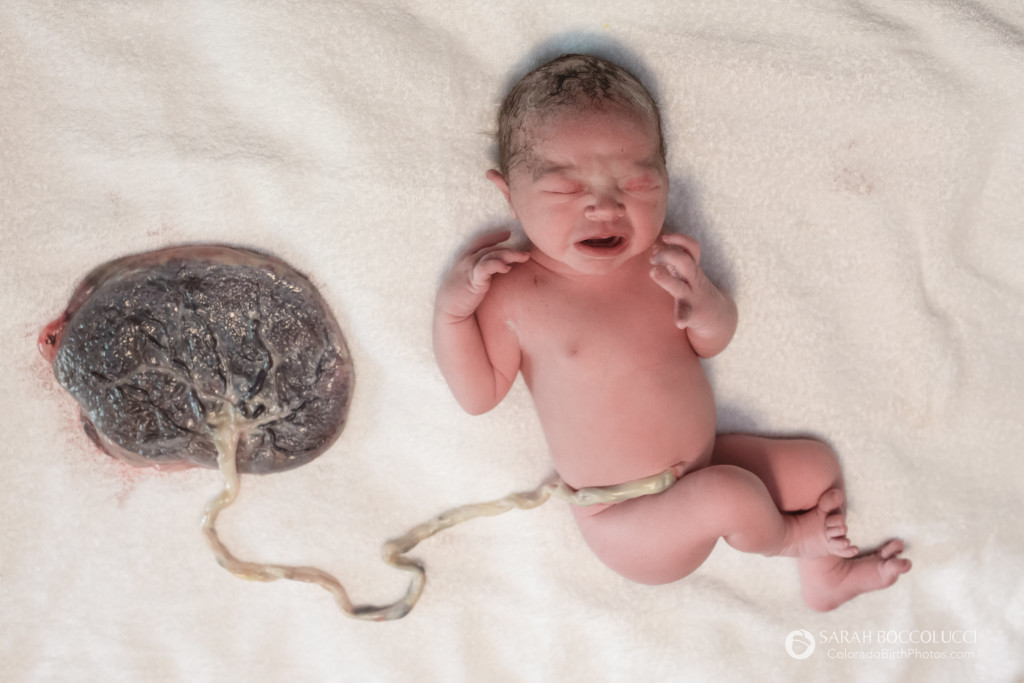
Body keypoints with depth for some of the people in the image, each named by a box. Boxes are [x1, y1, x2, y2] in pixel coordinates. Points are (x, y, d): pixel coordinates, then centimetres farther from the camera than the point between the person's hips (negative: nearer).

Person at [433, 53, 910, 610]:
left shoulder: (660, 256, -6)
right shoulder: (515, 292, -21)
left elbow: (711, 344, 0)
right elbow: (479, 394, -13)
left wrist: (705, 306, -24)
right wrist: (451, 309, -27)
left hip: (705, 464, 6)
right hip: (629, 528, -6)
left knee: (817, 464, 10)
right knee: (731, 494, -29)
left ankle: (826, 579, 37)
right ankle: (786, 536, 9)